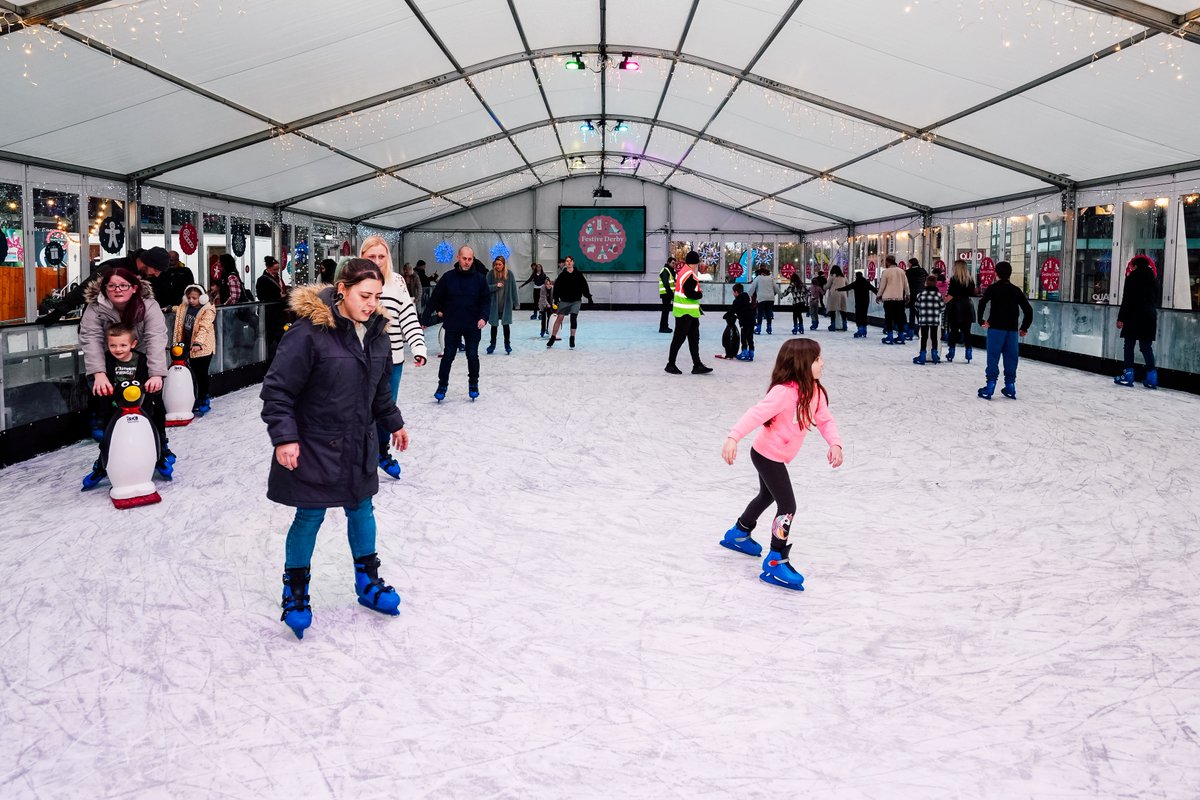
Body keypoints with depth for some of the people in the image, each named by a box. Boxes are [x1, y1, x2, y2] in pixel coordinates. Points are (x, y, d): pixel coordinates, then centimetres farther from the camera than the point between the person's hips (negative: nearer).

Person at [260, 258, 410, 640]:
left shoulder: (376, 331, 1)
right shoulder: (309, 331, -22)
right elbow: (277, 389, -18)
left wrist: (394, 423, 24)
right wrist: (284, 437, -22)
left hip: (358, 444, 6)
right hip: (313, 446, -6)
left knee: (361, 510, 16)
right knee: (309, 517, 5)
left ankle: (367, 581, 33)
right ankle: (295, 591, 25)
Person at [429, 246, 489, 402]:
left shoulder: (479, 279, -2)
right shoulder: (448, 277, -2)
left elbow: (486, 300, 0)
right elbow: (435, 296, 10)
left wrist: (483, 317, -12)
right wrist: (439, 310, 5)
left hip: (473, 326, 0)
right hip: (452, 325, 0)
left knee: (473, 356, 7)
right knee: (448, 356, 5)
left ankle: (473, 385, 23)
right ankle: (442, 385, 17)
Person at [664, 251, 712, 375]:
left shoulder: (685, 272, 12)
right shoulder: (689, 275, -20)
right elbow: (689, 293, -26)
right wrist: (700, 294, -6)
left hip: (691, 312, 10)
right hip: (685, 313, -10)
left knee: (694, 339, 11)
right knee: (679, 338, -1)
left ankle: (697, 365, 14)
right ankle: (670, 365, 9)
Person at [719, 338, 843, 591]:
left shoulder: (815, 392, -5)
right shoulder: (784, 392, -31)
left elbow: (825, 420, 1)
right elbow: (756, 415, -37)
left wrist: (835, 444, -17)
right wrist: (733, 438, -48)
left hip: (776, 457, 10)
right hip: (768, 455, -10)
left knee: (767, 496, 29)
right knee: (788, 506, -10)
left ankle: (739, 534, 52)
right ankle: (775, 563, -3)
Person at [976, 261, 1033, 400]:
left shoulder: (993, 288, -2)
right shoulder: (1016, 290, 10)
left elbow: (982, 303, -18)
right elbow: (1028, 309, 9)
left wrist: (981, 320, -7)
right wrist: (1024, 327, 16)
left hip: (996, 328, -4)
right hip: (1012, 330, 4)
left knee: (993, 358, -2)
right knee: (1011, 358, 9)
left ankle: (990, 387, -6)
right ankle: (1010, 387, 13)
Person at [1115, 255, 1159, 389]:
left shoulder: (1132, 278, -6)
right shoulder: (1153, 279, 12)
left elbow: (1126, 300, -11)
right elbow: (1155, 299, 15)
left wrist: (1121, 318, -10)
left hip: (1134, 316, -5)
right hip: (1150, 316, 5)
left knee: (1129, 345, 1)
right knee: (1146, 347, 7)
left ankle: (1128, 376, -2)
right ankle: (1151, 378, 2)